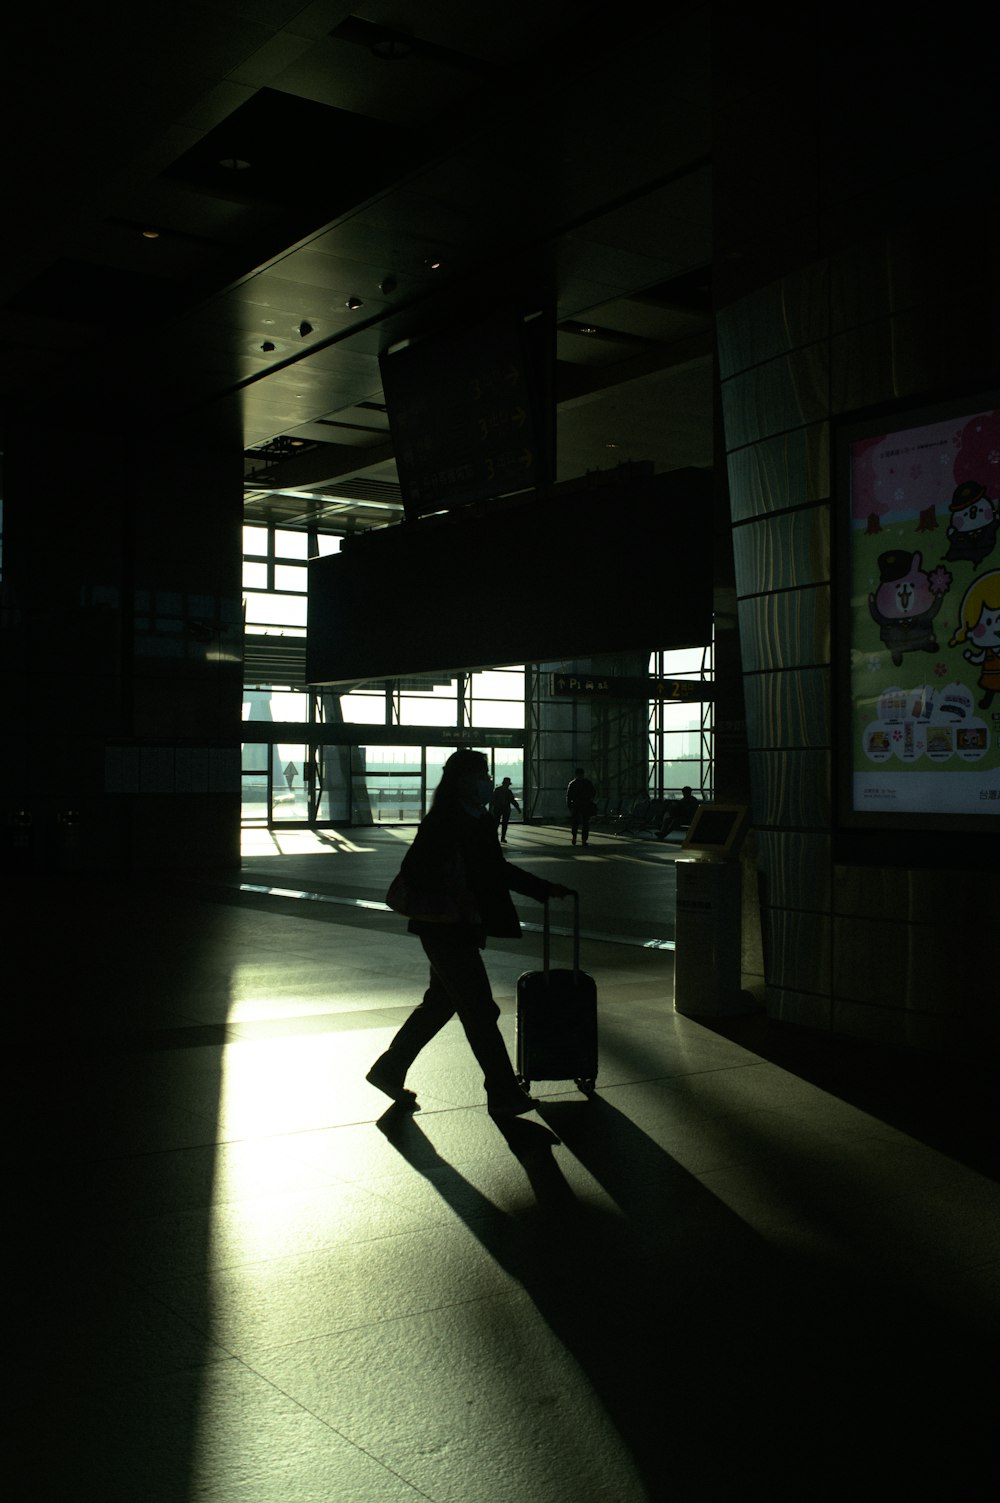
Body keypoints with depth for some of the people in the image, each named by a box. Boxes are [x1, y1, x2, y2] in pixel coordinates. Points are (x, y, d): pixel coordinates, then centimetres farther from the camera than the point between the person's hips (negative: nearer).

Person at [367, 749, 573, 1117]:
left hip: (465, 929, 9)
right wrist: (448, 901, -23)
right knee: (480, 1010, -3)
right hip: (445, 930, -9)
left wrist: (545, 889, 18)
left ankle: (388, 1069, 31)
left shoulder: (479, 820, 10)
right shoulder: (441, 822, -17)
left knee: (440, 1003, 19)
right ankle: (503, 1093, 7)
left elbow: (499, 870, 19)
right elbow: (414, 872, -20)